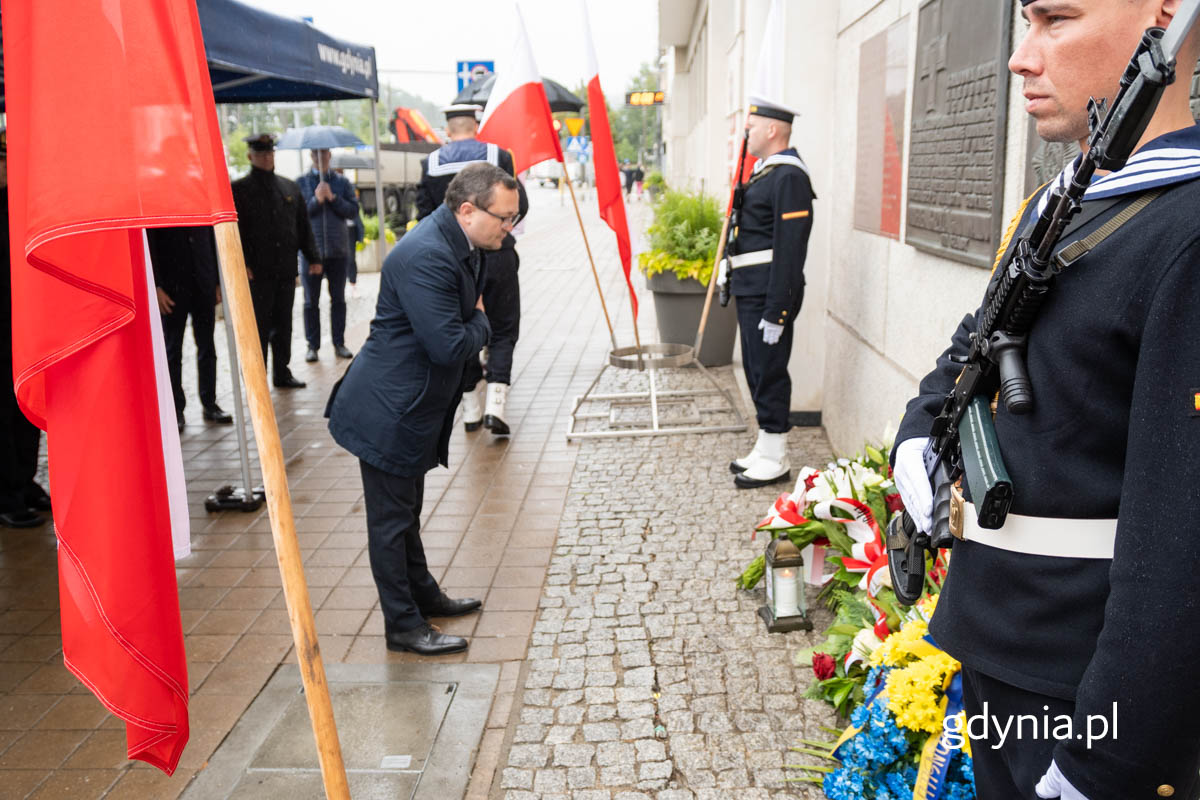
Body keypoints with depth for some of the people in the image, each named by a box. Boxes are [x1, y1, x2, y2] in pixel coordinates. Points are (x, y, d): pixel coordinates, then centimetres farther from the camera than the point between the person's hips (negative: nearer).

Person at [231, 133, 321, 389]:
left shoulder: (290, 188, 14)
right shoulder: (239, 190, 0)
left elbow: (304, 226, 16)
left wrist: (313, 257, 9)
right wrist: (243, 264, -15)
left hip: (286, 271, 5)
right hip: (257, 272, -4)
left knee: (283, 324, 11)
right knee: (259, 327, -1)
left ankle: (282, 373, 20)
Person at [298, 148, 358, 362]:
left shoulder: (341, 182, 7)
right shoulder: (301, 182, 4)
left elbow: (353, 211, -2)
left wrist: (333, 198, -13)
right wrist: (316, 200, -16)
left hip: (338, 250, 1)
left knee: (338, 299, 8)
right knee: (311, 301, 3)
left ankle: (339, 343, 15)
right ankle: (312, 345, 10)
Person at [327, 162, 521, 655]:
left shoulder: (460, 247, 6)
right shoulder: (426, 257, -27)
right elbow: (449, 346, -29)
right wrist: (481, 323, -11)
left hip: (416, 407, 10)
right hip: (389, 412, -10)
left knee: (406, 510, 25)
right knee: (391, 519, 4)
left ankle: (422, 594, 41)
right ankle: (403, 626, 17)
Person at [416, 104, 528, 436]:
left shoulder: (431, 164, 2)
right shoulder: (498, 156, -3)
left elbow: (425, 216, 2)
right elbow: (520, 206, -2)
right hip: (496, 257, -2)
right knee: (502, 330, 6)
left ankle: (470, 408, 18)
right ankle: (495, 402, -10)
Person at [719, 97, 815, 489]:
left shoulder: (789, 177, -15)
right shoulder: (765, 172, 17)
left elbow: (789, 250, -20)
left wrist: (776, 312, -22)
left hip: (769, 295, -10)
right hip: (751, 292, 10)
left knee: (769, 374, -3)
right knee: (758, 372, 15)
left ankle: (776, 461, 7)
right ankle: (765, 451, 26)